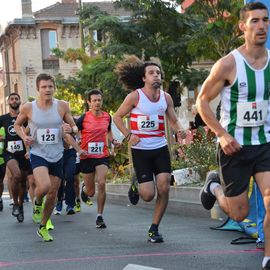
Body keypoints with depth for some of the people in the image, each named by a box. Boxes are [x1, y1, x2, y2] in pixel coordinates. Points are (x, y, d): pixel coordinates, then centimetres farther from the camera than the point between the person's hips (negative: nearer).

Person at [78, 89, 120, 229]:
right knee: (90, 191, 7)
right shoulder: (84, 118, -9)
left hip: (102, 156, 2)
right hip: (86, 156, -2)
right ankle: (84, 188, 47)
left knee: (102, 184, -18)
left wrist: (113, 141, 3)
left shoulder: (107, 117, 3)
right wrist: (79, 149, -14)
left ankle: (99, 217, -7)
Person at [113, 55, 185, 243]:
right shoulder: (135, 97, -8)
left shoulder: (166, 97, 3)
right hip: (140, 150, -3)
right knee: (148, 195, -8)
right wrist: (129, 135, -12)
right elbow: (117, 117, 1)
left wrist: (179, 130, -10)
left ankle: (154, 229, 5)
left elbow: (173, 120, 13)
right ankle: (136, 185, 30)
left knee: (164, 188, -10)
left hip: (161, 148, 3)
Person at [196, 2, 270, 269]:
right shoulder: (228, 64, -14)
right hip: (234, 146, -3)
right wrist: (222, 134, -17)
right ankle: (214, 186, 38)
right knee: (239, 214, 6)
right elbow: (202, 101, -7)